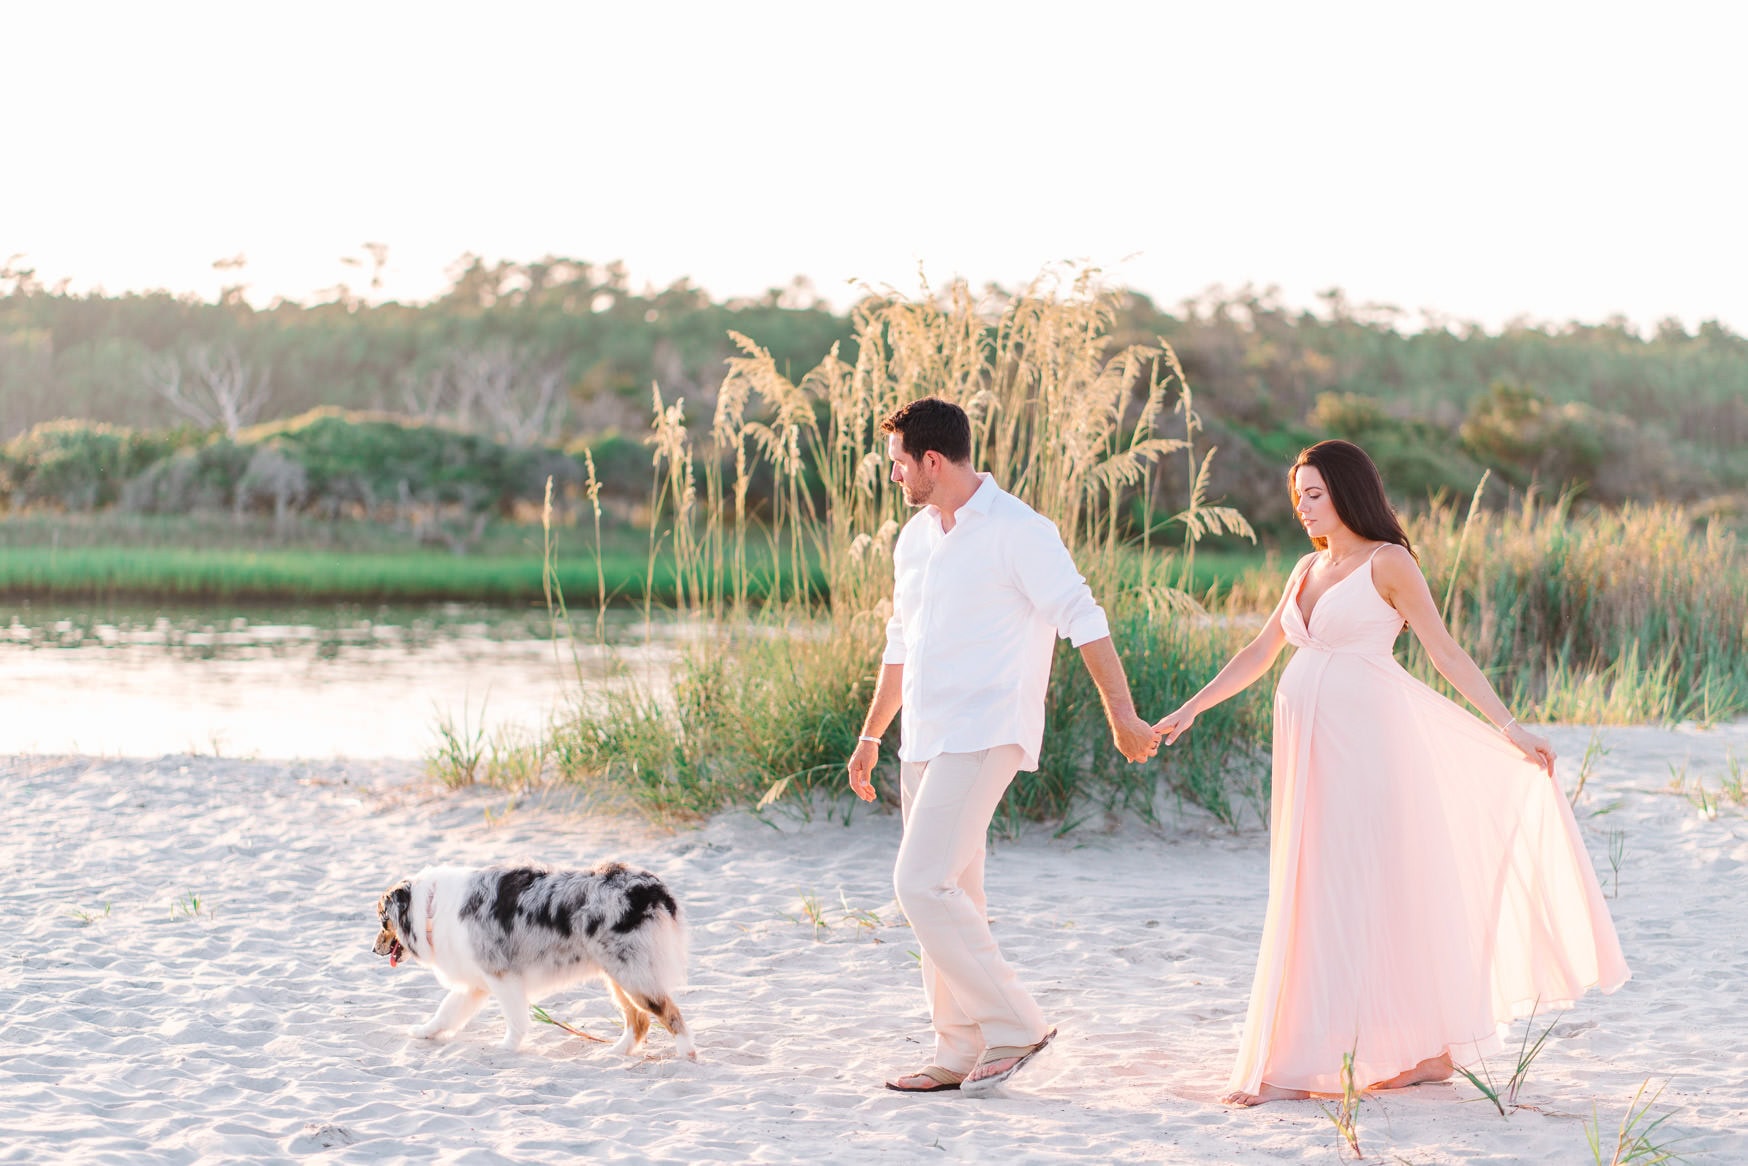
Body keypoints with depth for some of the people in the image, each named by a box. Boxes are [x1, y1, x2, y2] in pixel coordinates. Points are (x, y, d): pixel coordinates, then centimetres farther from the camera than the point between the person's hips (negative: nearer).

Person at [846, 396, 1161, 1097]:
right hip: (924, 741, 9)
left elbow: (1082, 618, -15)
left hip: (983, 736, -8)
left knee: (922, 883, -17)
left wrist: (1121, 712, -22)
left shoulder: (1018, 532, -11)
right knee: (950, 894, 10)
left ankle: (1013, 1024, -7)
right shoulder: (915, 537, 15)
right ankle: (962, 1054, 16)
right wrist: (870, 736, 29)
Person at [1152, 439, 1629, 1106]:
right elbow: (1260, 653, 22)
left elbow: (1446, 655, -4)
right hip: (1309, 747, 8)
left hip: (1364, 743, -8)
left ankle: (1300, 1068, -7)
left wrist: (1508, 728, -9)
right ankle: (1432, 1050, 16)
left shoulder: (1388, 563, -3)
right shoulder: (1308, 570, 16)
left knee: (1341, 898, -7)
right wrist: (1189, 711, 20)